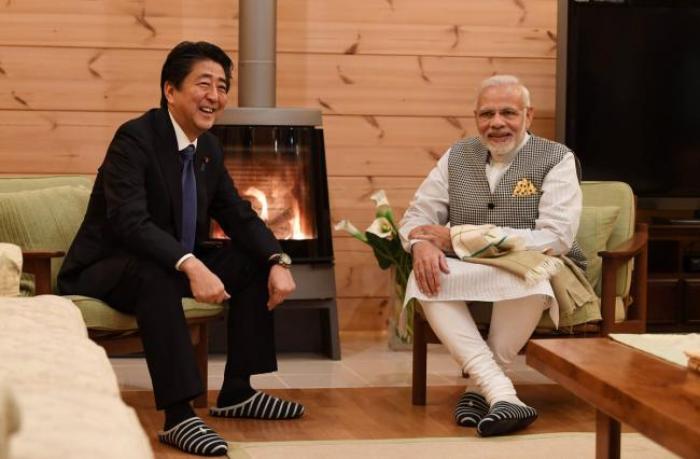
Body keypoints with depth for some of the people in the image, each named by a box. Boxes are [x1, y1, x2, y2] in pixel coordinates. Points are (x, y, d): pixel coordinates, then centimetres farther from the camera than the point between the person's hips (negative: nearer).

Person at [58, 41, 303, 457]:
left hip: (178, 261, 9)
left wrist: (278, 261, -13)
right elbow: (130, 221, -34)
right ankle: (179, 416, -40)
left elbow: (238, 216, 7)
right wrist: (190, 266, -47)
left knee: (256, 263, -2)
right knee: (156, 276, -39)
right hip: (107, 270, -9)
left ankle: (237, 392, 2)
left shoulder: (210, 148, 4)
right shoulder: (135, 138, -21)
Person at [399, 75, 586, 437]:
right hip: (468, 279, 4)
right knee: (422, 278, -28)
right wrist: (422, 244, -17)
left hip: (532, 275, -3)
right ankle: (500, 393, -36)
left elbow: (555, 239, -14)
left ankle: (479, 388, -21)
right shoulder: (457, 156, 13)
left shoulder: (556, 159, -2)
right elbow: (417, 216, 12)